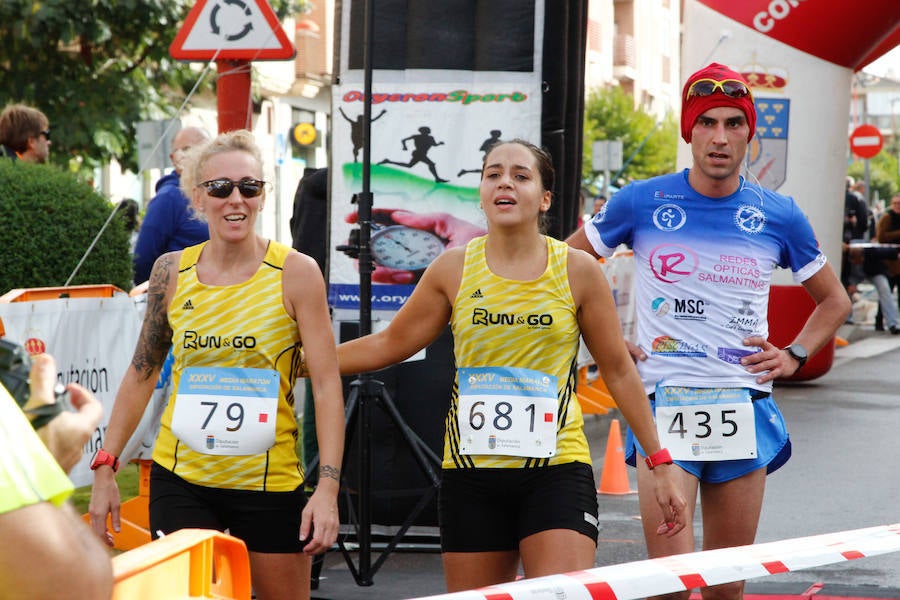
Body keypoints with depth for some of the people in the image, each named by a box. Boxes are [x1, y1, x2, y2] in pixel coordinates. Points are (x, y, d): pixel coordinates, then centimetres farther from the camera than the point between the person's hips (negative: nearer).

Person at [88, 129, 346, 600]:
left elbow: (326, 384, -8)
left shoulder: (295, 273, -7)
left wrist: (328, 486, -16)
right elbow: (142, 373, 11)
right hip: (180, 481, 2)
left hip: (270, 484, -2)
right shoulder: (172, 272, 2)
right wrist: (105, 466, 6)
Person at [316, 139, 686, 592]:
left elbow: (619, 371, 7)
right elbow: (390, 344, 13)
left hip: (556, 471, -2)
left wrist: (659, 463, 7)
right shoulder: (454, 268, 3)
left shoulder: (578, 271, 0)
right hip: (471, 471, 2)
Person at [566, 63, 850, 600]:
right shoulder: (642, 203, -1)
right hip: (664, 408, -2)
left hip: (745, 411, 2)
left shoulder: (779, 216, 5)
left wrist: (795, 356, 6)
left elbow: (835, 300, 20)